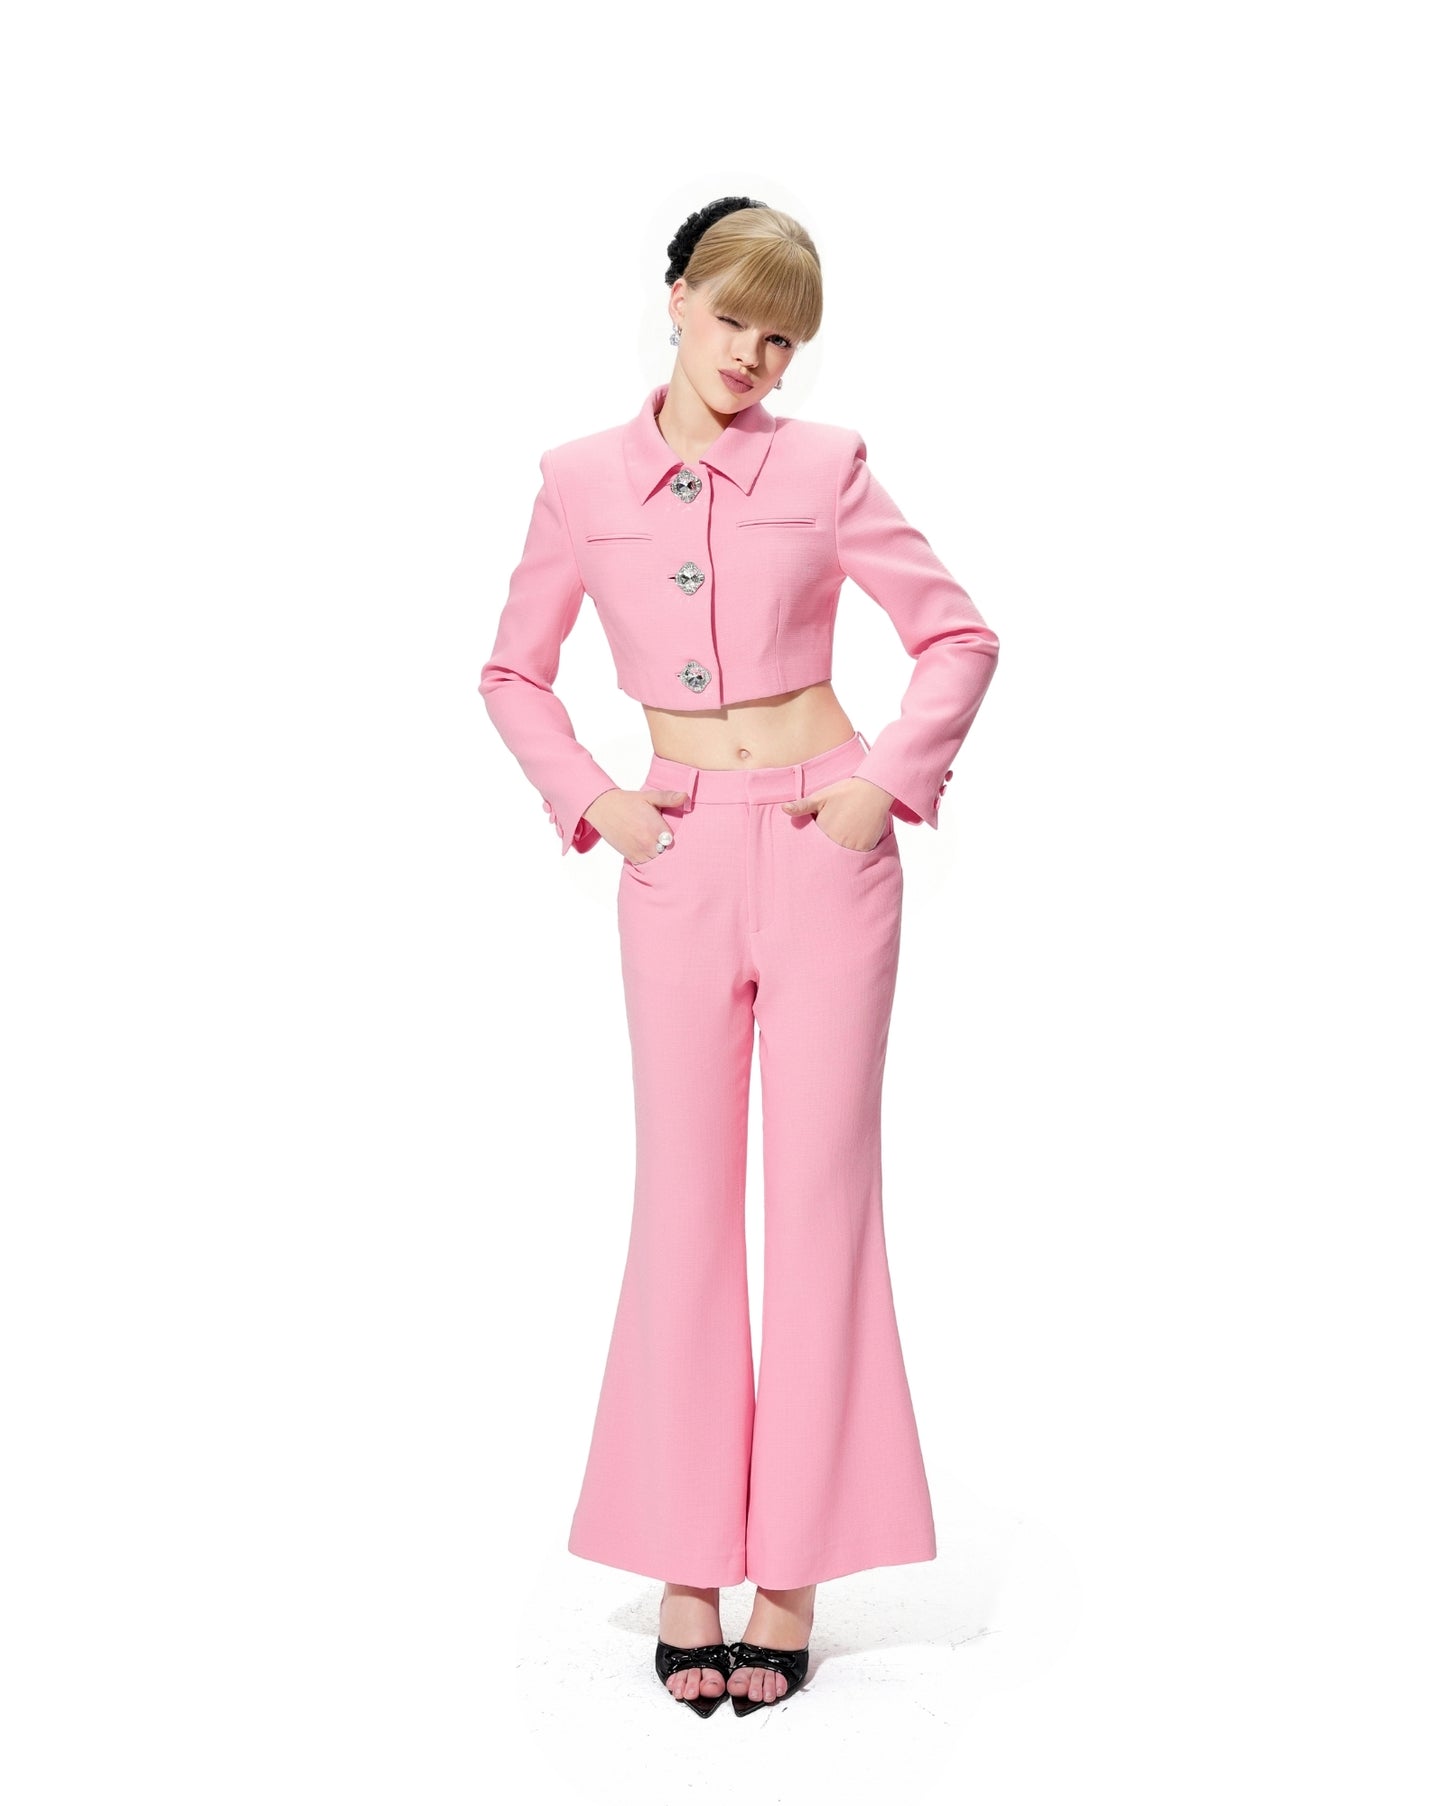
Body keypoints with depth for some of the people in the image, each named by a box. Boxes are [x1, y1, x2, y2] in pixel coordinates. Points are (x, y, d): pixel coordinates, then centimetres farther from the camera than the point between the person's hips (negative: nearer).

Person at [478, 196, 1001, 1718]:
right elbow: (513, 673, 14)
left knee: (820, 1190, 1)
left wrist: (890, 780, -5)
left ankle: (792, 1576, 12)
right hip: (680, 852, 1)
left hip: (825, 845, -1)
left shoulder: (825, 466, 2)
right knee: (683, 1197, 3)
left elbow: (959, 635, 7)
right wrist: (590, 798, 1)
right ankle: (684, 1574, 13)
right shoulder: (584, 481, 6)